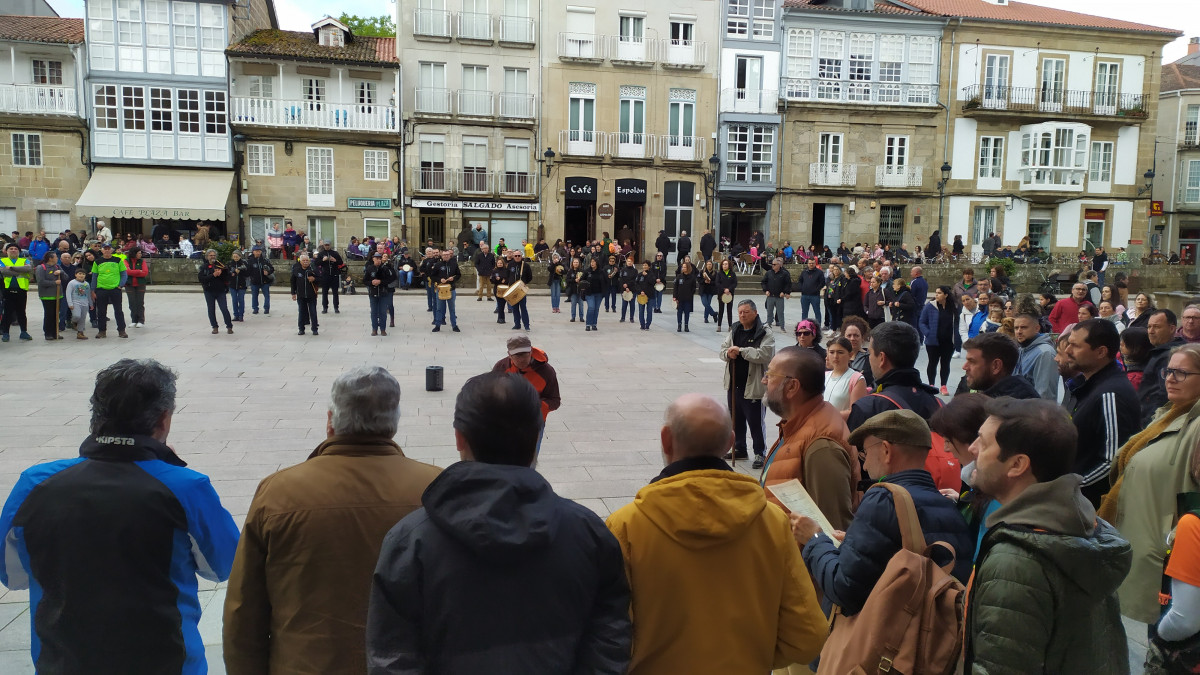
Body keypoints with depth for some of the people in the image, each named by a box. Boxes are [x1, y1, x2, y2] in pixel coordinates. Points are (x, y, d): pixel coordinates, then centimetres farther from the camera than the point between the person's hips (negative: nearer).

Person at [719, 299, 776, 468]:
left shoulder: (765, 334, -9)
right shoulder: (734, 331, 11)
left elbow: (764, 354, -23)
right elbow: (722, 350, 11)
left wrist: (741, 350, -22)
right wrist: (728, 353, -13)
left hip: (753, 386, -7)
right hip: (734, 383, 7)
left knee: (755, 421, -1)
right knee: (736, 419, 17)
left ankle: (760, 453, 11)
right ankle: (739, 449, 32)